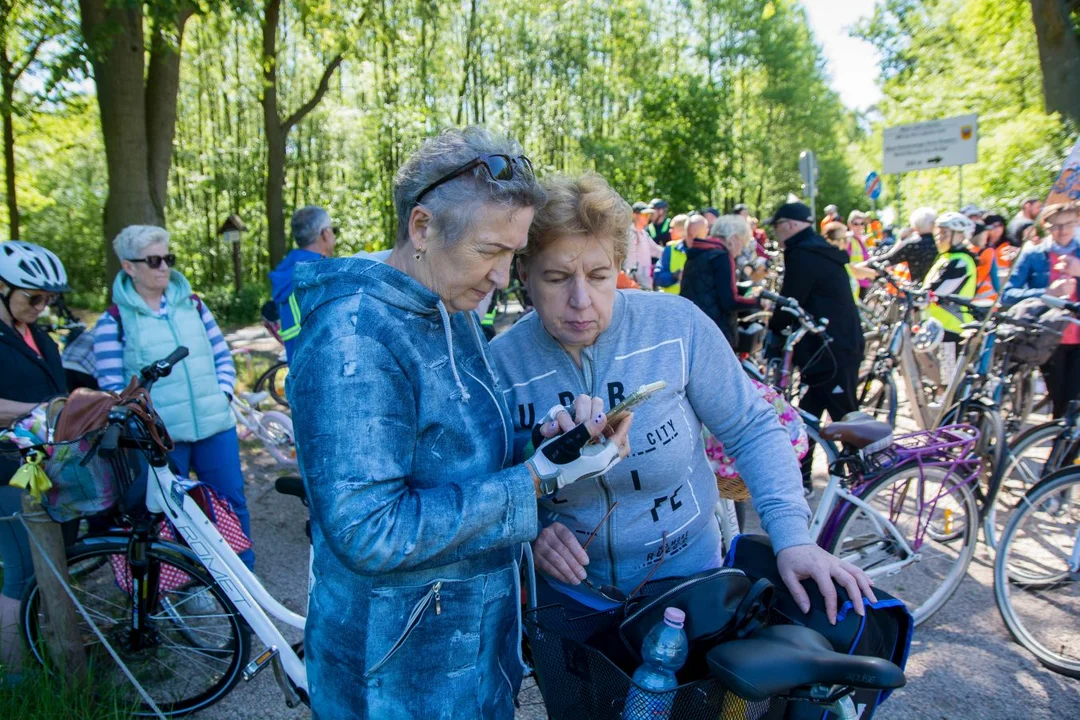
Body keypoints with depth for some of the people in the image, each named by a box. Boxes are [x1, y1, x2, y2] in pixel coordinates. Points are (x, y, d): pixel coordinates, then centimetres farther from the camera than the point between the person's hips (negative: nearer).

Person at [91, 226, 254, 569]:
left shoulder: (192, 304, 9)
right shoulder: (115, 319, -1)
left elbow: (222, 354, 14)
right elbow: (111, 386, -2)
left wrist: (223, 394, 1)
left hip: (215, 425, 3)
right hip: (159, 436, -3)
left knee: (232, 502, 9)